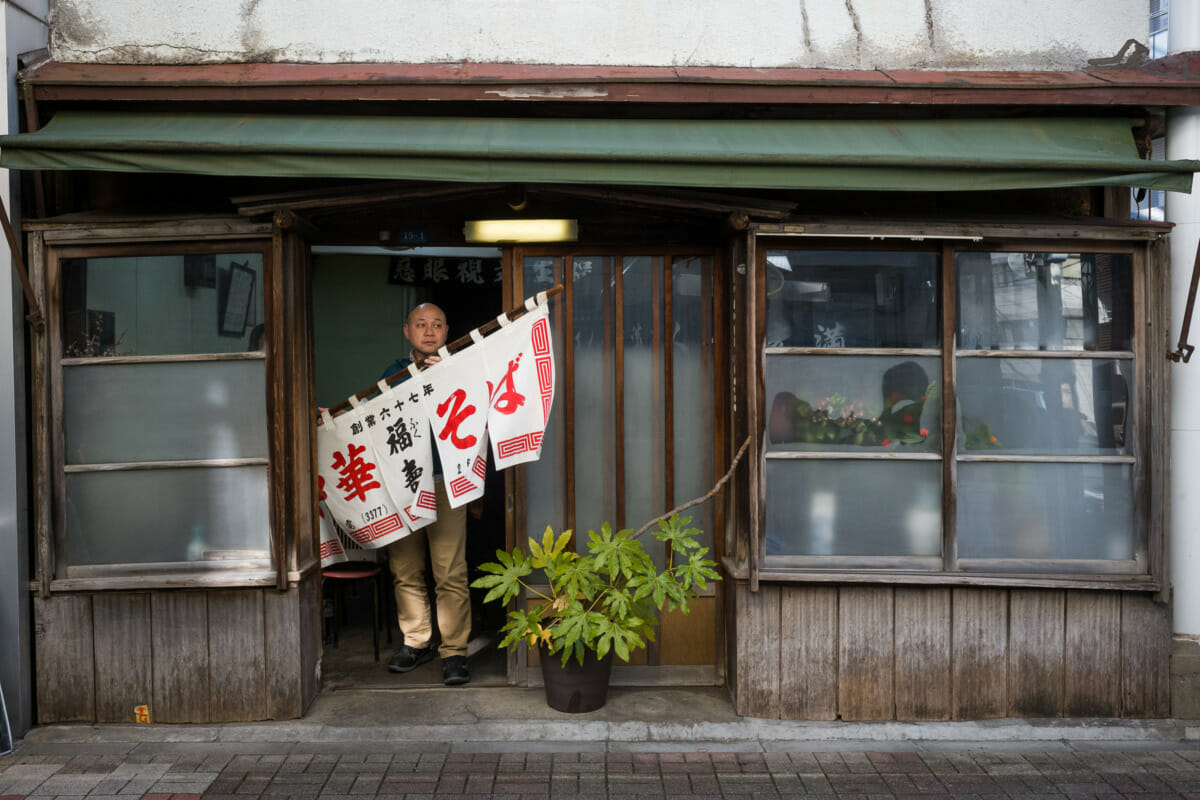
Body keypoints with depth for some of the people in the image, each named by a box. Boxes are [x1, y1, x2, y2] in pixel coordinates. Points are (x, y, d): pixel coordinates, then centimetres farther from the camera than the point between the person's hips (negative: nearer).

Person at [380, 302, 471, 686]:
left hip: (444, 481, -4)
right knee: (404, 569, 9)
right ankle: (417, 641, 24)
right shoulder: (394, 372, 15)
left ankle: (454, 650, 5)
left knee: (450, 573, -5)